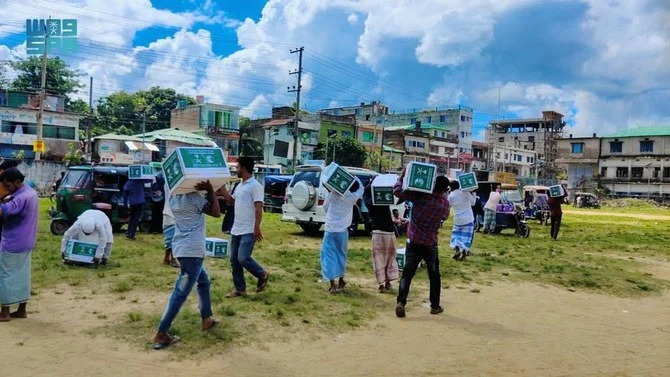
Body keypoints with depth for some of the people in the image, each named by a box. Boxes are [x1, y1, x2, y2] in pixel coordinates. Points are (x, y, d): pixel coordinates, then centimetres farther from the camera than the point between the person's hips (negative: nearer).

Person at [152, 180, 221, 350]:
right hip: (192, 250, -10)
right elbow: (216, 212, -11)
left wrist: (206, 192, 12)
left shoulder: (174, 197, 10)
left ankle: (207, 319, 32)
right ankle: (161, 334, -4)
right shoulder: (193, 196, -13)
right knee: (181, 293, -6)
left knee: (204, 282, 24)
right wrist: (211, 191, -6)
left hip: (182, 248, 10)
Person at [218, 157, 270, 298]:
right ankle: (240, 289, 19)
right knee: (234, 260, 9)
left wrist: (257, 227, -23)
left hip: (248, 231, -9)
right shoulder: (239, 186, 15)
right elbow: (231, 200, 29)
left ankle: (262, 275, 12)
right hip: (236, 230, 9)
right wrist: (222, 188, 18)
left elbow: (258, 208, -18)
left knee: (243, 258, -14)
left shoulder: (255, 186, -13)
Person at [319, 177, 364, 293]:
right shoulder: (352, 197, -3)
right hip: (342, 231, 1)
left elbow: (325, 207, 8)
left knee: (329, 256, 2)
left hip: (330, 230, -1)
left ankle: (332, 284, -3)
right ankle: (340, 281, 29)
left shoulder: (333, 194, -5)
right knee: (341, 255, 18)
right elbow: (361, 188, 16)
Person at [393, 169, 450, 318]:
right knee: (434, 276, 16)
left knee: (407, 274, 5)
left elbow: (397, 191, -13)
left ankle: (401, 302, -8)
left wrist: (402, 176, 2)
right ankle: (435, 306, 23)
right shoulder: (445, 203, -3)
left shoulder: (420, 195, -12)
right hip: (430, 244, 1)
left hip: (413, 242, -1)